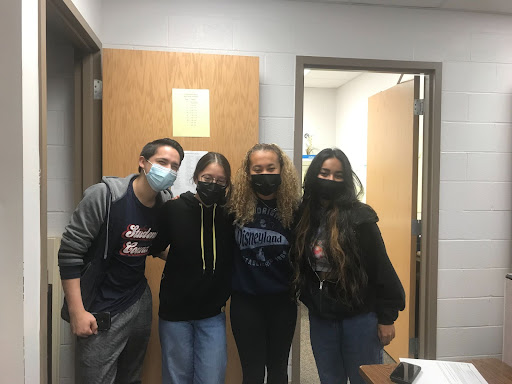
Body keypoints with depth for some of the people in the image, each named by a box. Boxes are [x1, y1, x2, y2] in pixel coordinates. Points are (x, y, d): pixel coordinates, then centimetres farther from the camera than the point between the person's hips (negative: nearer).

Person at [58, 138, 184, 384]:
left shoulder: (167, 203, -1)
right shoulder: (105, 195, -17)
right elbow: (69, 252, -16)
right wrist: (77, 313, -17)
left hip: (139, 303, 6)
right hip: (99, 312, -5)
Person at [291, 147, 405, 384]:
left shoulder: (359, 216, -13)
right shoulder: (304, 216, 0)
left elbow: (380, 266, -12)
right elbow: (298, 264, 8)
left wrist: (386, 317, -10)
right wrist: (307, 300, 7)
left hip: (359, 317, -4)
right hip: (320, 317, 4)